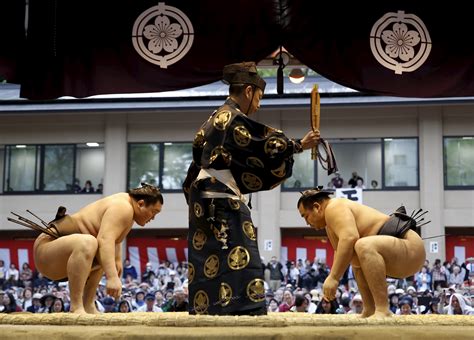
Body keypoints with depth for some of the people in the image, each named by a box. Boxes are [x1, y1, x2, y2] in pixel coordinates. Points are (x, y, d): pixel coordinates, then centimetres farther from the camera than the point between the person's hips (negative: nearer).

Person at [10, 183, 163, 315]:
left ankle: (88, 305, 15)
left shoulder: (125, 202, 11)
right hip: (47, 251, -11)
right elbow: (105, 240, -33)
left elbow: (112, 235, 27)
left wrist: (117, 259, 18)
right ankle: (76, 308, -34)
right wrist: (112, 277, -41)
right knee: (87, 242, -37)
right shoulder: (123, 208, -18)